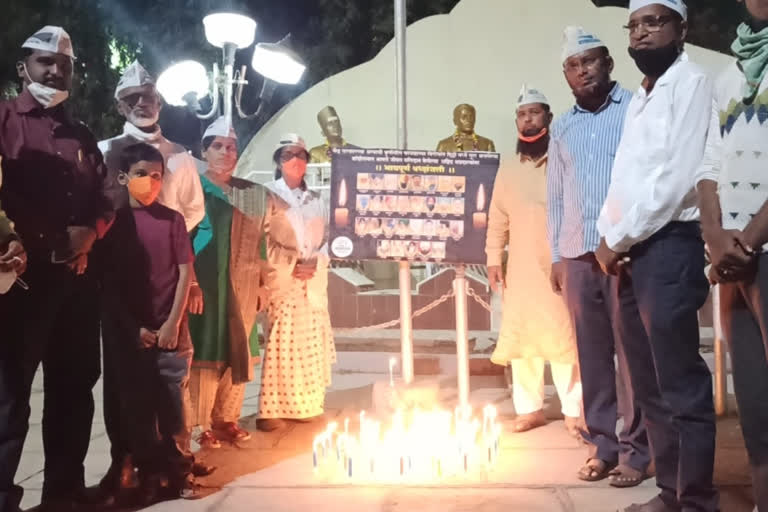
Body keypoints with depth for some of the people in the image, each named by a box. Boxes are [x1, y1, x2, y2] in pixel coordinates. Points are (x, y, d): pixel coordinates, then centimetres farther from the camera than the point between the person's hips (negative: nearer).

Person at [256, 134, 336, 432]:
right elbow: (260, 241, -7)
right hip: (280, 281, -5)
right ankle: (270, 410, -4)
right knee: (280, 345, -9)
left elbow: (327, 240, 13)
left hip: (313, 283, 5)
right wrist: (291, 267, -12)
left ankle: (302, 404, 15)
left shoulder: (317, 202, 17)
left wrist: (315, 264, -6)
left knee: (310, 344, 5)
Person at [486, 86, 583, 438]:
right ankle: (529, 409, 18)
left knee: (563, 338, -2)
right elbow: (497, 220, 15)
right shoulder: (507, 173, 14)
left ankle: (573, 411, 10)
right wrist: (494, 258, 8)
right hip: (521, 268, 4)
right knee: (520, 339, 6)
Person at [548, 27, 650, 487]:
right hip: (577, 255, 4)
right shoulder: (562, 128, 17)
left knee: (631, 351, 0)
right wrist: (555, 255, 11)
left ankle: (635, 451, 10)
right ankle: (602, 445, 17)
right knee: (592, 354, 7)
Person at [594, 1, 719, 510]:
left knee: (681, 383, -5)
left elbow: (678, 177, -13)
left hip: (668, 247, -8)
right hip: (627, 254, 8)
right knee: (649, 385, 11)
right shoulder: (638, 100, 22)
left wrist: (617, 239, -8)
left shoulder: (692, 83, -1)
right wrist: (609, 241, 3)